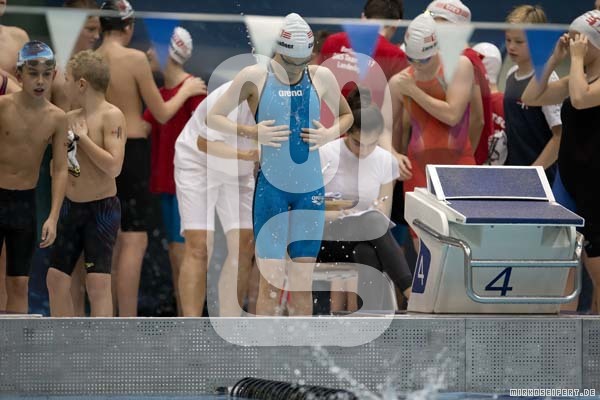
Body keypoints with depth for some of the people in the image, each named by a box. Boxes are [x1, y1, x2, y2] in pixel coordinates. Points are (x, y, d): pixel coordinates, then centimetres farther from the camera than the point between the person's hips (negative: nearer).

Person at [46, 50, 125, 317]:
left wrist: (82, 138, -16)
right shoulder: (69, 119, 8)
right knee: (56, 279, 7)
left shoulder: (112, 117, -13)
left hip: (102, 208, -7)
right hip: (70, 207, 7)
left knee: (98, 282, -9)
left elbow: (114, 166, -23)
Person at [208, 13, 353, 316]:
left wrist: (330, 134, -3)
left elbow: (346, 115, 19)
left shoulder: (322, 77, 3)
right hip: (271, 188, -3)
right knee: (271, 280, -6)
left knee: (303, 280, 6)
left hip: (310, 189, 3)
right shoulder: (255, 77, -6)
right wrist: (251, 132, -17)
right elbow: (213, 118, -2)